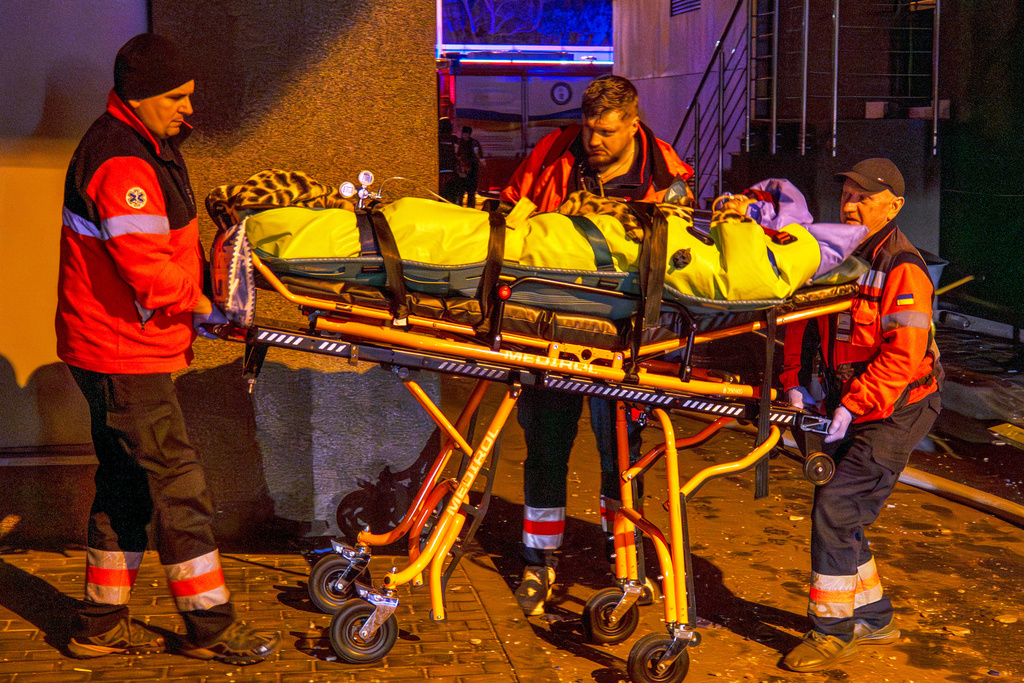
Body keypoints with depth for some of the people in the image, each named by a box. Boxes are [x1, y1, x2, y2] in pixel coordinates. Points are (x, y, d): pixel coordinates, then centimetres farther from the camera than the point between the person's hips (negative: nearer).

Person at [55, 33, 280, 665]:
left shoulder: (148, 144, 14)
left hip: (125, 348, 11)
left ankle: (101, 625, 24)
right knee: (178, 482, -4)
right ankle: (210, 625, 7)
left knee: (126, 482, 15)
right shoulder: (122, 162, -21)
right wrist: (200, 306, -12)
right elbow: (146, 269, -26)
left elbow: (165, 246, 22)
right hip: (122, 353, -11)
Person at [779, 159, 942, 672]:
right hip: (848, 406, 8)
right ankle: (874, 619, 29)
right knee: (836, 510, 13)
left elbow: (904, 355, -26)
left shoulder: (902, 269, -19)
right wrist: (795, 382, 3)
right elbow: (801, 317, 14)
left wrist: (852, 405, -27)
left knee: (835, 510, -12)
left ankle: (832, 631, 2)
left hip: (895, 412, -8)